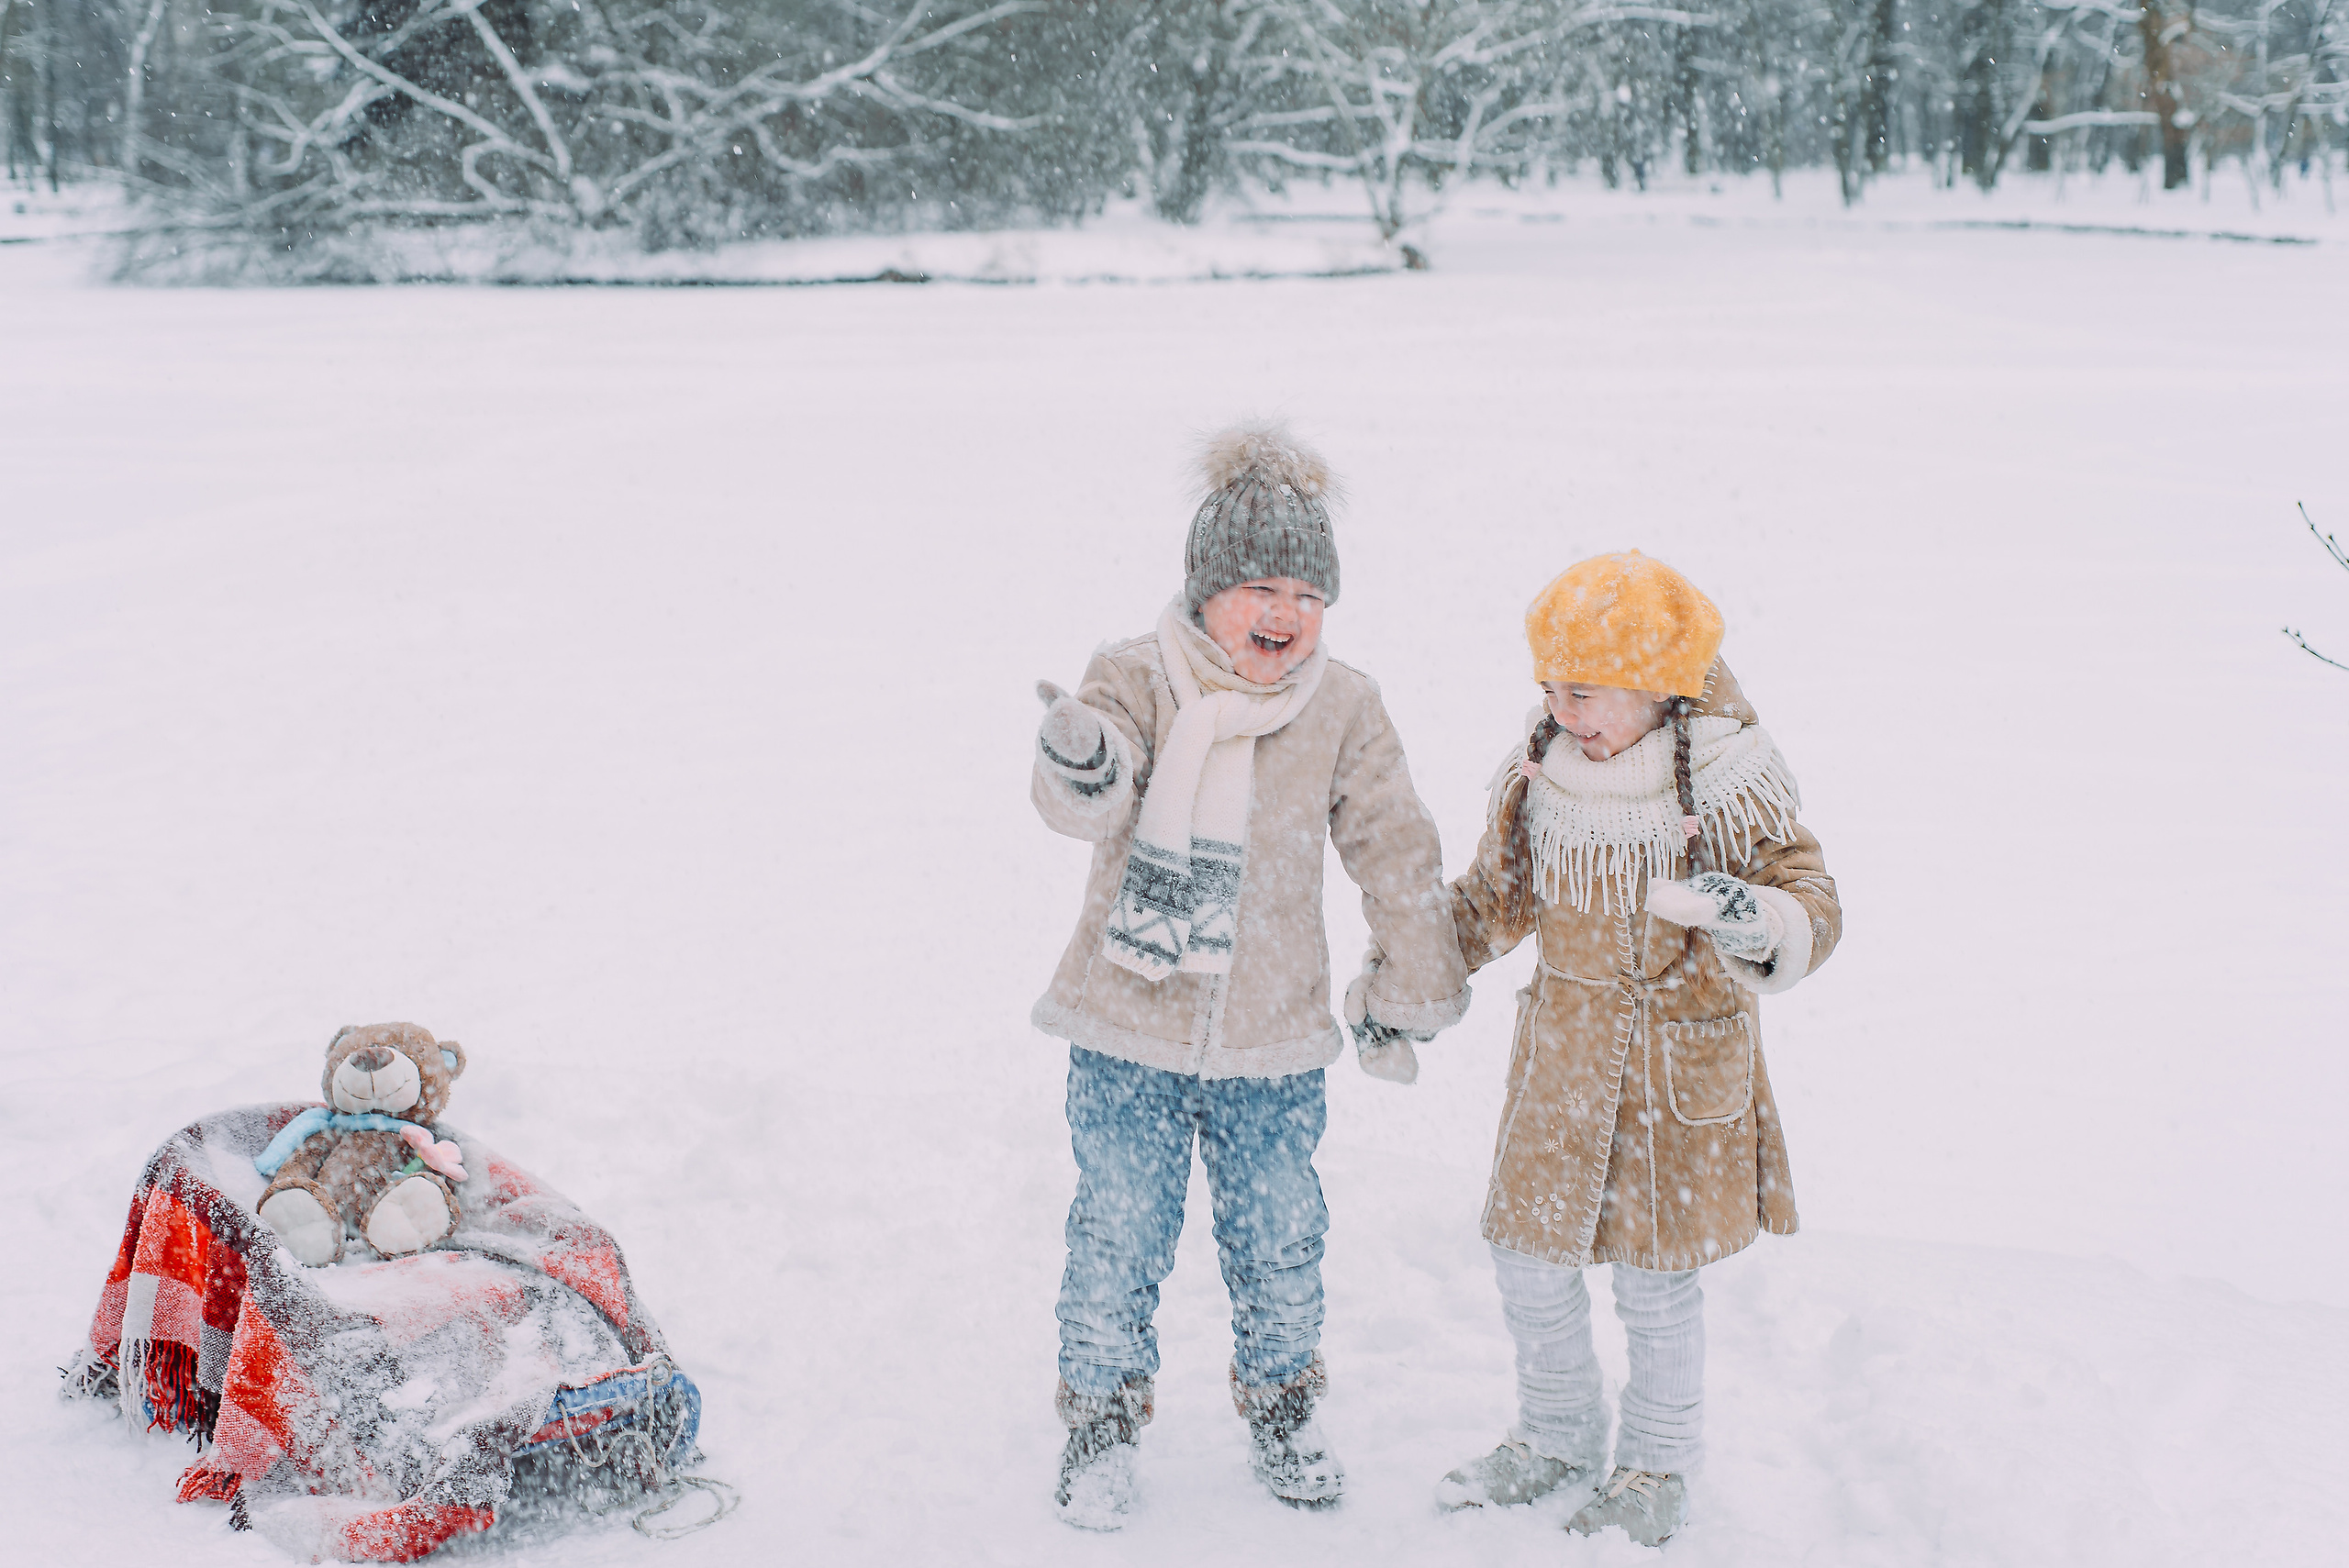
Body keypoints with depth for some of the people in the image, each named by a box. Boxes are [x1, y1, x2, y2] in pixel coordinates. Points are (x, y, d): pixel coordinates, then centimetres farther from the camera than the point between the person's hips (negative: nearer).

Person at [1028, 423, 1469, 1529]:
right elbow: (1086, 803, -26)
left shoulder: (1344, 710, -2)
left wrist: (1410, 991, 11)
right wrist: (1080, 767, -50)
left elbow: (1397, 858, 7)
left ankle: (1282, 1408, 37)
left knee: (1280, 1239, 12)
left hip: (1272, 1038, 2)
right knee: (1118, 1233, 6)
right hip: (1128, 1030, -1)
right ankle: (1102, 1418, 28)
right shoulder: (1135, 679, -8)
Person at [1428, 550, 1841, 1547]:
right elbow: (1496, 900, 9)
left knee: (1655, 1283, 8)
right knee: (1529, 1258, 10)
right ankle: (1558, 1439, 34)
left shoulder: (1726, 784, -17)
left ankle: (1657, 1470, 30)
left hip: (1683, 1071, -4)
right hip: (1562, 1060, 4)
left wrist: (1760, 923, -40)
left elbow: (1812, 903, -17)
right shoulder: (1538, 774, -5)